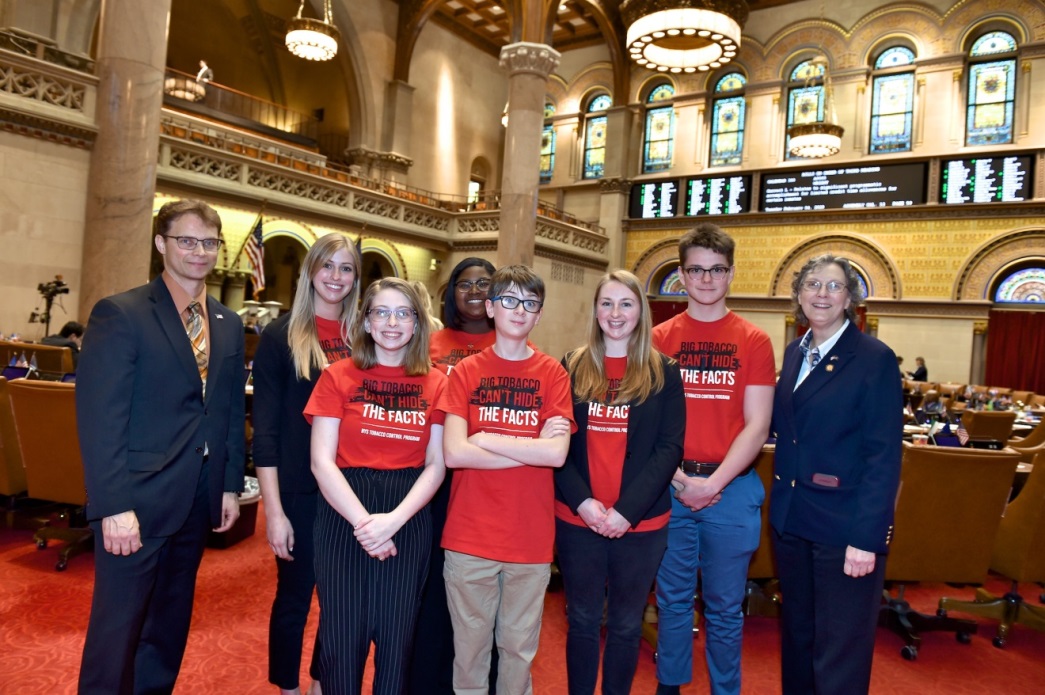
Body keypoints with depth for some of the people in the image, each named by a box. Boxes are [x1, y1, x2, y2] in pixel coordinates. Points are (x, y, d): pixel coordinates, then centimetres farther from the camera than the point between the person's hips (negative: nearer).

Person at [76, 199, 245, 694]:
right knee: (118, 623, 6)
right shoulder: (119, 314, -10)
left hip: (199, 501, 6)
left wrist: (231, 485, 8)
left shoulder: (229, 324, 9)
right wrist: (114, 505, -19)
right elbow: (99, 417, -15)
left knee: (172, 619, 20)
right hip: (138, 501, -6)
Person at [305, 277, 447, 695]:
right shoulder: (338, 377, 0)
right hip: (344, 518, -1)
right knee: (342, 636, 6)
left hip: (409, 522, 1)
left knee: (396, 637, 11)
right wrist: (363, 521, -15)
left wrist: (393, 519, -14)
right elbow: (322, 461, -6)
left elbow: (436, 465, 0)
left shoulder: (435, 384, 4)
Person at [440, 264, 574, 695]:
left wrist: (486, 438, -11)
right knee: (470, 646, 14)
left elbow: (557, 454, -12)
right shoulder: (465, 372, 0)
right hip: (469, 537, 0)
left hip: (531, 538, 0)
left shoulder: (553, 375, 0)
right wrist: (531, 447, -12)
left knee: (519, 648, 15)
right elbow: (453, 453, -12)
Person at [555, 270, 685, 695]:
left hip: (641, 522, 0)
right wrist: (581, 500, -13)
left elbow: (669, 448, -6)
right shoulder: (571, 368, 3)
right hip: (576, 519, 1)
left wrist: (627, 509, -15)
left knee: (626, 625, 14)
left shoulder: (663, 373, 0)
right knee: (582, 621, 14)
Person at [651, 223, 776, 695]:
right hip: (670, 488, 1)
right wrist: (680, 480, -11)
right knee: (673, 600, 14)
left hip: (731, 488, -1)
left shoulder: (754, 342, 0)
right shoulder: (660, 339, 2)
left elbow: (757, 425, -4)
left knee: (725, 606, 12)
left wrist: (713, 482, -13)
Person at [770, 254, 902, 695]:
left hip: (844, 526, -6)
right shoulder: (795, 353, 8)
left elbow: (884, 457, -14)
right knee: (796, 636, 20)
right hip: (792, 519, 6)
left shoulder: (875, 360, -11)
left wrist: (867, 537, -18)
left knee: (840, 652, 7)